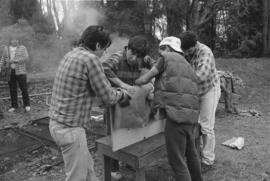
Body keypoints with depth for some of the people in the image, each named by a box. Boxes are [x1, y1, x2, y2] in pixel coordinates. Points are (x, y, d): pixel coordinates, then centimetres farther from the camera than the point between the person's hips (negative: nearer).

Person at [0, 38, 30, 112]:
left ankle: (27, 105, 13)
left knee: (24, 89, -1)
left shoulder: (22, 48, -3)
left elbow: (26, 58, -14)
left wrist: (14, 60, -21)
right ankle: (14, 106, 15)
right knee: (12, 89, 6)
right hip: (9, 72, 3)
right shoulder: (6, 48, 7)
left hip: (20, 72, -3)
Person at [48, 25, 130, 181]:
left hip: (57, 122, 9)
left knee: (87, 165, 24)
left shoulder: (71, 55, 10)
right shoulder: (90, 58, -17)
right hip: (70, 128, -9)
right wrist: (123, 95, 5)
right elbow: (107, 97, -14)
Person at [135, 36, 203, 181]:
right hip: (191, 115, 9)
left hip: (177, 114, -9)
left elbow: (144, 80, 5)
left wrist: (135, 82, 25)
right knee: (191, 152, 27)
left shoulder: (166, 58, 4)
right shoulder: (186, 65, 25)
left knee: (177, 159, 2)